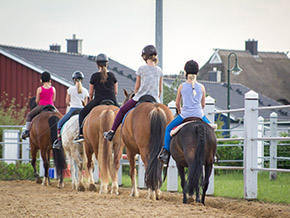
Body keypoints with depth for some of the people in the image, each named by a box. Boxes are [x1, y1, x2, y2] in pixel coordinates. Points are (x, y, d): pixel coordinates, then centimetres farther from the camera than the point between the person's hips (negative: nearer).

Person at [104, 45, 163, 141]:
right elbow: (160, 89, 9)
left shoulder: (141, 69, -5)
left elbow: (137, 86, 4)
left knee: (122, 111, 16)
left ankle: (111, 133, 20)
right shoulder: (159, 71, 3)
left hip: (140, 98, -2)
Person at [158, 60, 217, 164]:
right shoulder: (201, 87, 2)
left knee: (169, 128, 19)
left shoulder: (182, 86, -1)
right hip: (199, 115, 1)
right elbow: (203, 104, 11)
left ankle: (166, 151, 8)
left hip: (185, 115, -1)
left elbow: (177, 103, 8)